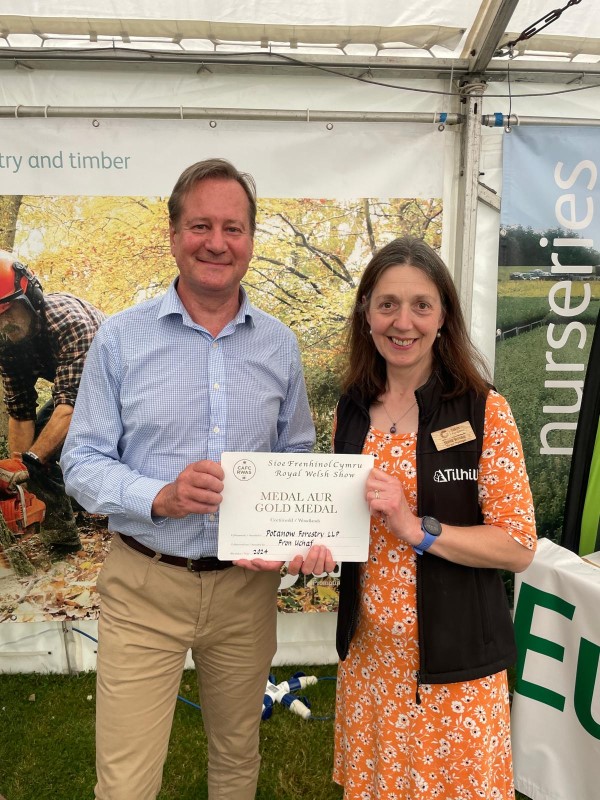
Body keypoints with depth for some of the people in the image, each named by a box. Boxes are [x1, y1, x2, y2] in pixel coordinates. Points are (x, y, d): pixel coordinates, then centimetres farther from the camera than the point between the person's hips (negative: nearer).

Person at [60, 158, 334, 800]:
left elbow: (298, 459, 7)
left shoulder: (279, 344, 1)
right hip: (144, 584, -2)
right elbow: (82, 462, -5)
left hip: (246, 584, 3)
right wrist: (161, 496, -23)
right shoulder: (120, 338, -6)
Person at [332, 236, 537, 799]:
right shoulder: (351, 412, 0)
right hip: (368, 653, 4)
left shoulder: (484, 412, -12)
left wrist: (418, 529, -24)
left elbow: (518, 547, -13)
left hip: (453, 661, -3)